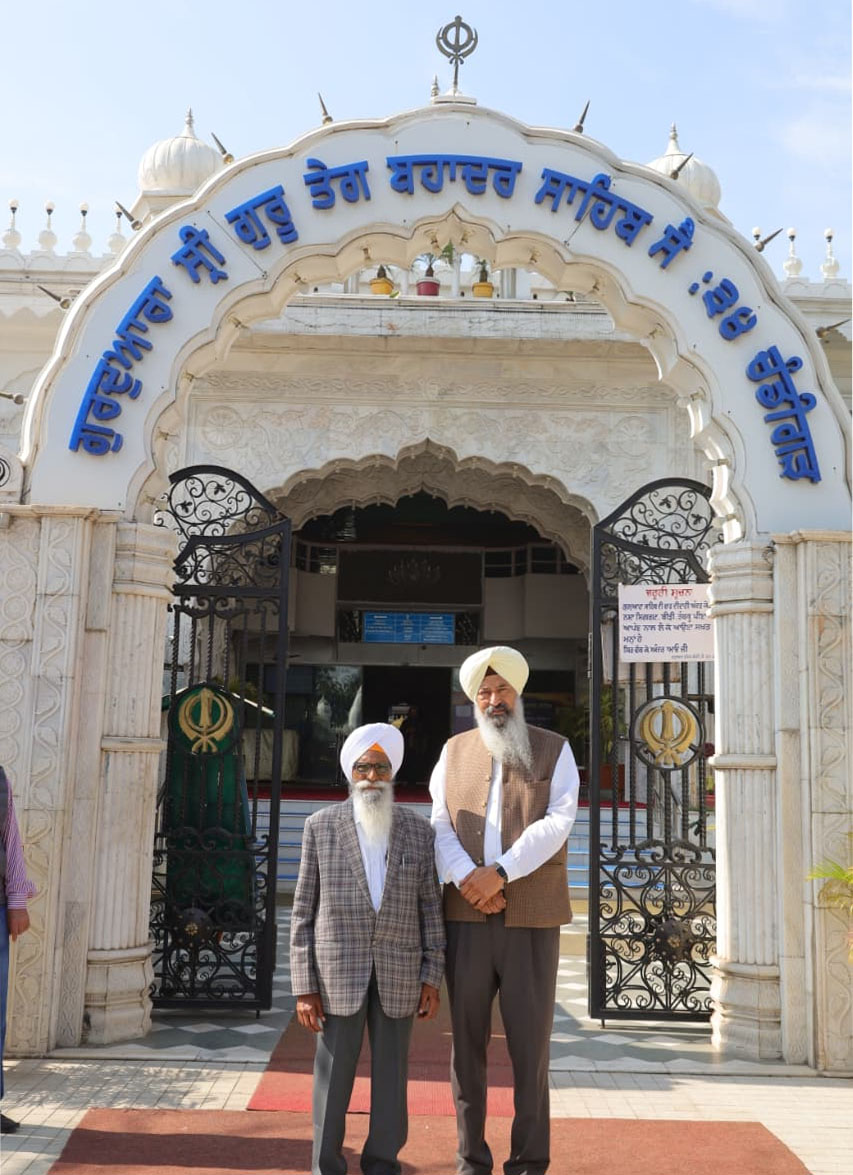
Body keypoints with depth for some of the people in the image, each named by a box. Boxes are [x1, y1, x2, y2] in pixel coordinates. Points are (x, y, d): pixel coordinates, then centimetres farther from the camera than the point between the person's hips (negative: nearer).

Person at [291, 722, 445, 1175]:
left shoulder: (418, 830, 4)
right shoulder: (320, 826, -1)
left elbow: (430, 907, 5)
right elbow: (304, 911, -1)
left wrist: (432, 976, 0)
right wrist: (304, 986, -5)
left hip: (398, 971, 2)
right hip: (338, 969, -1)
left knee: (391, 1074, 8)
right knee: (333, 1074, 4)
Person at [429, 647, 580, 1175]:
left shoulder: (555, 750, 4)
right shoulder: (455, 751, 11)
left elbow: (558, 821, -8)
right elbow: (439, 824, 3)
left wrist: (500, 872, -17)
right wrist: (467, 879, -14)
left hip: (532, 920, -2)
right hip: (466, 919, 2)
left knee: (530, 1043, 3)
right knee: (467, 1041, 8)